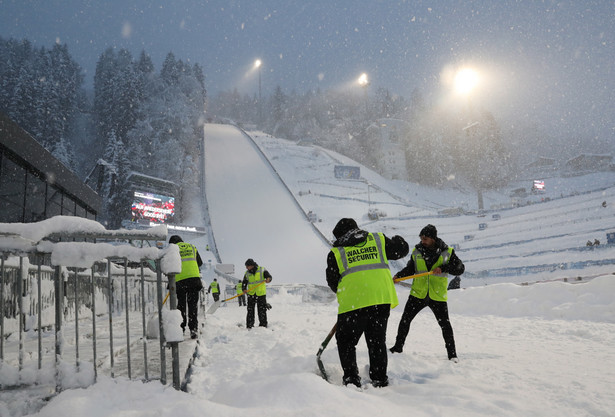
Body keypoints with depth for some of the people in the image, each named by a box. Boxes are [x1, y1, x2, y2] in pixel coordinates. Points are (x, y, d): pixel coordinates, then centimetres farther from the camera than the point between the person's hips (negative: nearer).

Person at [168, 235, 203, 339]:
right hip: (194, 278, 2)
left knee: (181, 304, 12)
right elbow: (200, 263, 21)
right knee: (193, 304, 5)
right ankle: (193, 329, -1)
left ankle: (181, 327, 12)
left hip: (180, 280, -2)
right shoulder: (192, 247, 16)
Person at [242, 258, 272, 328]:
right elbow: (244, 283, 7)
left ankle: (263, 325, 11)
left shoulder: (262, 270, -1)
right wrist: (244, 289, -14)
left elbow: (269, 276, -5)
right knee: (250, 311, 0)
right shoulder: (247, 273, 5)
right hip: (251, 294, 2)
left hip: (261, 294, -2)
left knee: (262, 311, 1)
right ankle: (249, 326, 7)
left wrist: (268, 279, -29)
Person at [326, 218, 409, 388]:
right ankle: (380, 379, 20)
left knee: (346, 341, 13)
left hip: (352, 301, -3)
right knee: (377, 340, 18)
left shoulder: (336, 251, 10)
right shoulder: (378, 240, 14)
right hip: (382, 298, 3)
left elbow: (332, 282, 14)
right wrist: (398, 240, 42)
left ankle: (351, 379, 7)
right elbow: (402, 249, 21)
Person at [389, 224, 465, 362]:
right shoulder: (416, 251, 2)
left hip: (438, 296, -2)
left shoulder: (447, 252, -4)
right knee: (405, 319, 4)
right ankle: (398, 347, 21)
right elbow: (410, 269, 11)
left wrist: (443, 268, -22)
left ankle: (452, 353, 18)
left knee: (445, 324, 2)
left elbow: (460, 268, -7)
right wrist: (398, 276, -6)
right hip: (418, 294, 2)